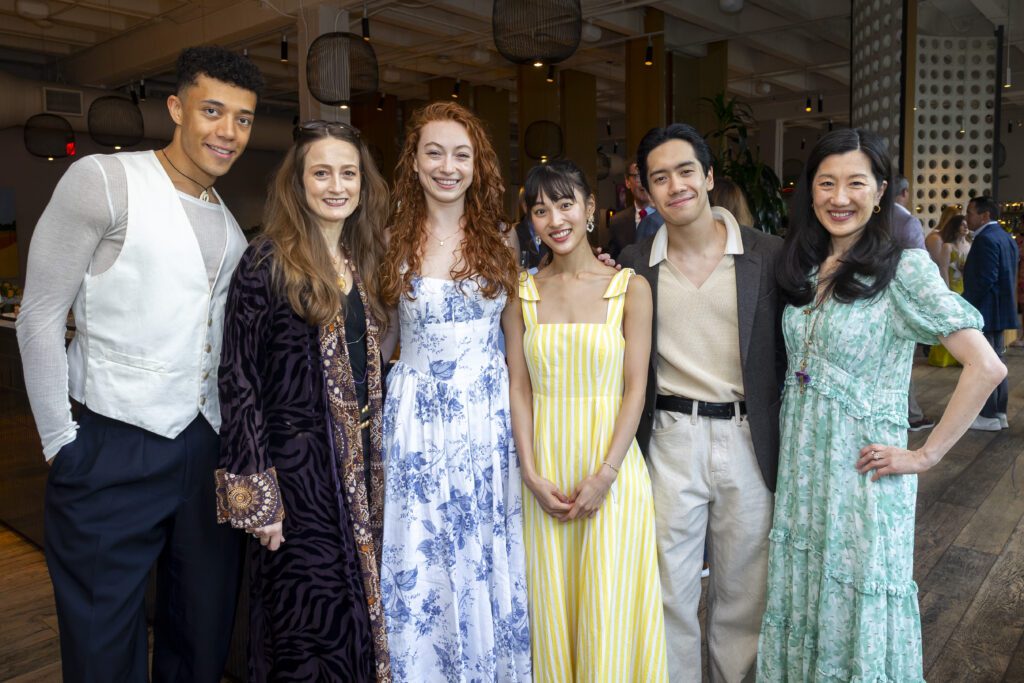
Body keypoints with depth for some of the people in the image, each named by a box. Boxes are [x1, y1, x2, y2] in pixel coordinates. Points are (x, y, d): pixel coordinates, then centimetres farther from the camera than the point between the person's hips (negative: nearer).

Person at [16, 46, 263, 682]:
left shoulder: (230, 224, 12)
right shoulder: (104, 181, -7)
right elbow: (40, 317, -7)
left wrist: (233, 440, 12)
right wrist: (62, 442, -8)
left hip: (208, 454, 6)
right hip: (113, 455, -5)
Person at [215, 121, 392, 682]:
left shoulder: (363, 262, 10)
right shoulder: (268, 261, -10)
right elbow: (237, 379, -12)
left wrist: (374, 460, 11)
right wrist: (257, 496, -15)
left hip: (361, 468, 6)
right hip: (296, 468, -6)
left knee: (360, 609, 16)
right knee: (308, 619, 5)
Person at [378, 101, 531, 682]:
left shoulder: (502, 240, 4)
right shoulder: (393, 242, -1)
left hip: (490, 415, 1)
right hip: (417, 420, -1)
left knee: (490, 564, 11)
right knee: (421, 573, 7)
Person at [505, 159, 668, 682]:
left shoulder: (630, 287, -1)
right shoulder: (524, 292, 6)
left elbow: (635, 387, -5)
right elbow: (519, 388, 3)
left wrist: (605, 475, -13)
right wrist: (531, 474, -7)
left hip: (611, 466, -2)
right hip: (545, 467, 2)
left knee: (608, 610, 5)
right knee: (551, 607, 11)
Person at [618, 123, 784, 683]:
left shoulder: (767, 253, -3)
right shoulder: (634, 263, 1)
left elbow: (790, 350, 1)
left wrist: (787, 444, -1)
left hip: (749, 441, 0)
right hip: (669, 442, 0)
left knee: (743, 590, 16)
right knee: (670, 592, 10)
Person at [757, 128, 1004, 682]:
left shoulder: (904, 268, -11)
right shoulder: (802, 269, 6)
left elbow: (986, 367, -17)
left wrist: (925, 455, -14)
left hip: (861, 471, -5)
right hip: (799, 467, 5)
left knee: (856, 614, 9)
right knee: (799, 602, 17)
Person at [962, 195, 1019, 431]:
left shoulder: (985, 239, -17)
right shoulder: (1005, 237, 14)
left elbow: (985, 279, -23)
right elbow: (1008, 276, 16)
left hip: (984, 311, -10)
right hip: (1000, 310, 10)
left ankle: (988, 416, 3)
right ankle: (999, 413, 21)